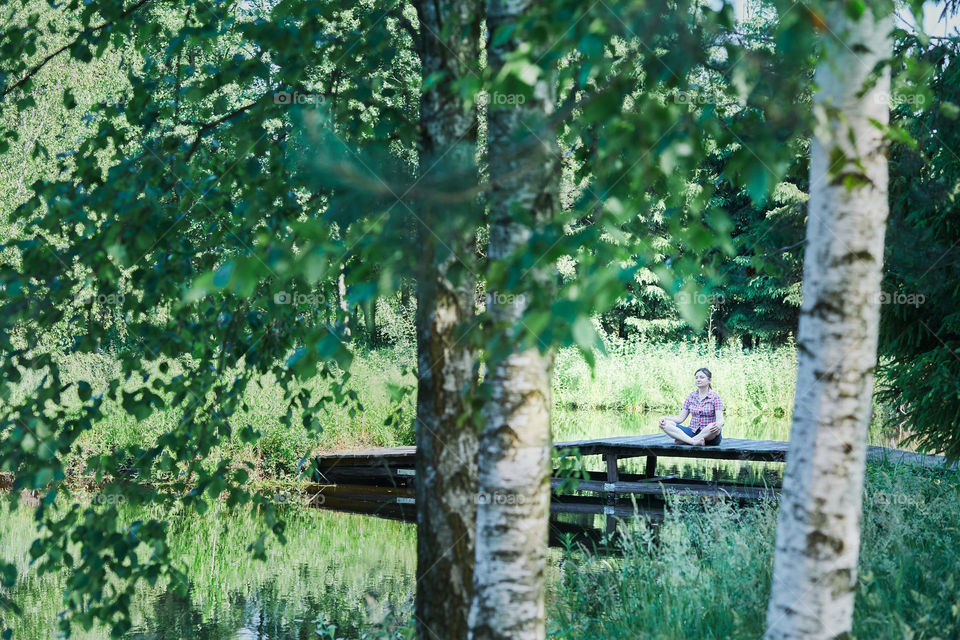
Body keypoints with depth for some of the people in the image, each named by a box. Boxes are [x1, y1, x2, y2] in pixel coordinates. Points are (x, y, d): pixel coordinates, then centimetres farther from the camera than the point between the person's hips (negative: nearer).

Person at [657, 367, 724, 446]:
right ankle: (694, 441, -38)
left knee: (713, 426, -40)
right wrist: (666, 418, -9)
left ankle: (681, 440, -33)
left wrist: (718, 424, -37)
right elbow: (681, 418, 9)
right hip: (693, 432, 4)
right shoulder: (691, 396, 12)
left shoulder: (715, 396, -1)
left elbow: (720, 419, -12)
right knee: (665, 424, -19)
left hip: (709, 436, -4)